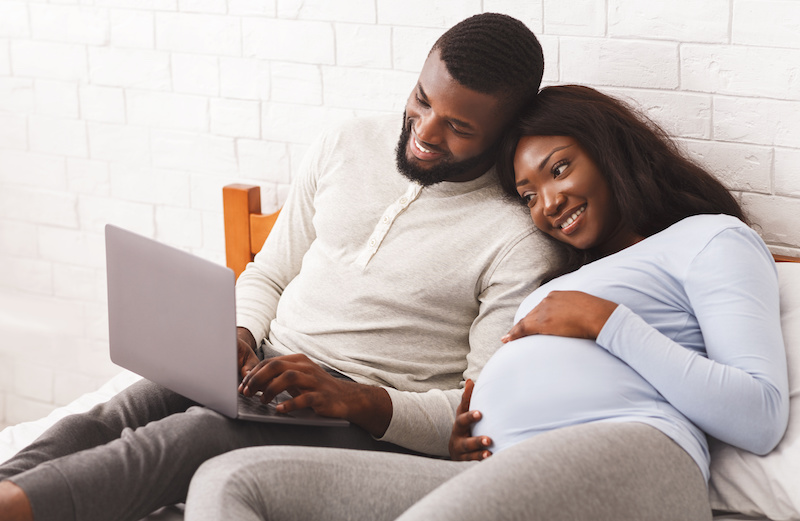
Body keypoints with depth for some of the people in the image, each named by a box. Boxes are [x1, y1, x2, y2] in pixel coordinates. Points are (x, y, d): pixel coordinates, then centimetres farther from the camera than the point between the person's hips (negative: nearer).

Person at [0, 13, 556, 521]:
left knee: (199, 434, -34)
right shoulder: (344, 148, 10)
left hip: (374, 422, -6)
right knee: (106, 422, -24)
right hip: (269, 366, 6)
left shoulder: (518, 237, -7)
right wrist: (238, 338, -4)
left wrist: (353, 399, -24)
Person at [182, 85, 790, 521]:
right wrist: (461, 436, 5)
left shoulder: (709, 237, 18)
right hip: (499, 471, 8)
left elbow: (761, 417, 0)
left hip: (626, 456, -8)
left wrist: (605, 321, -1)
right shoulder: (566, 278, 40)